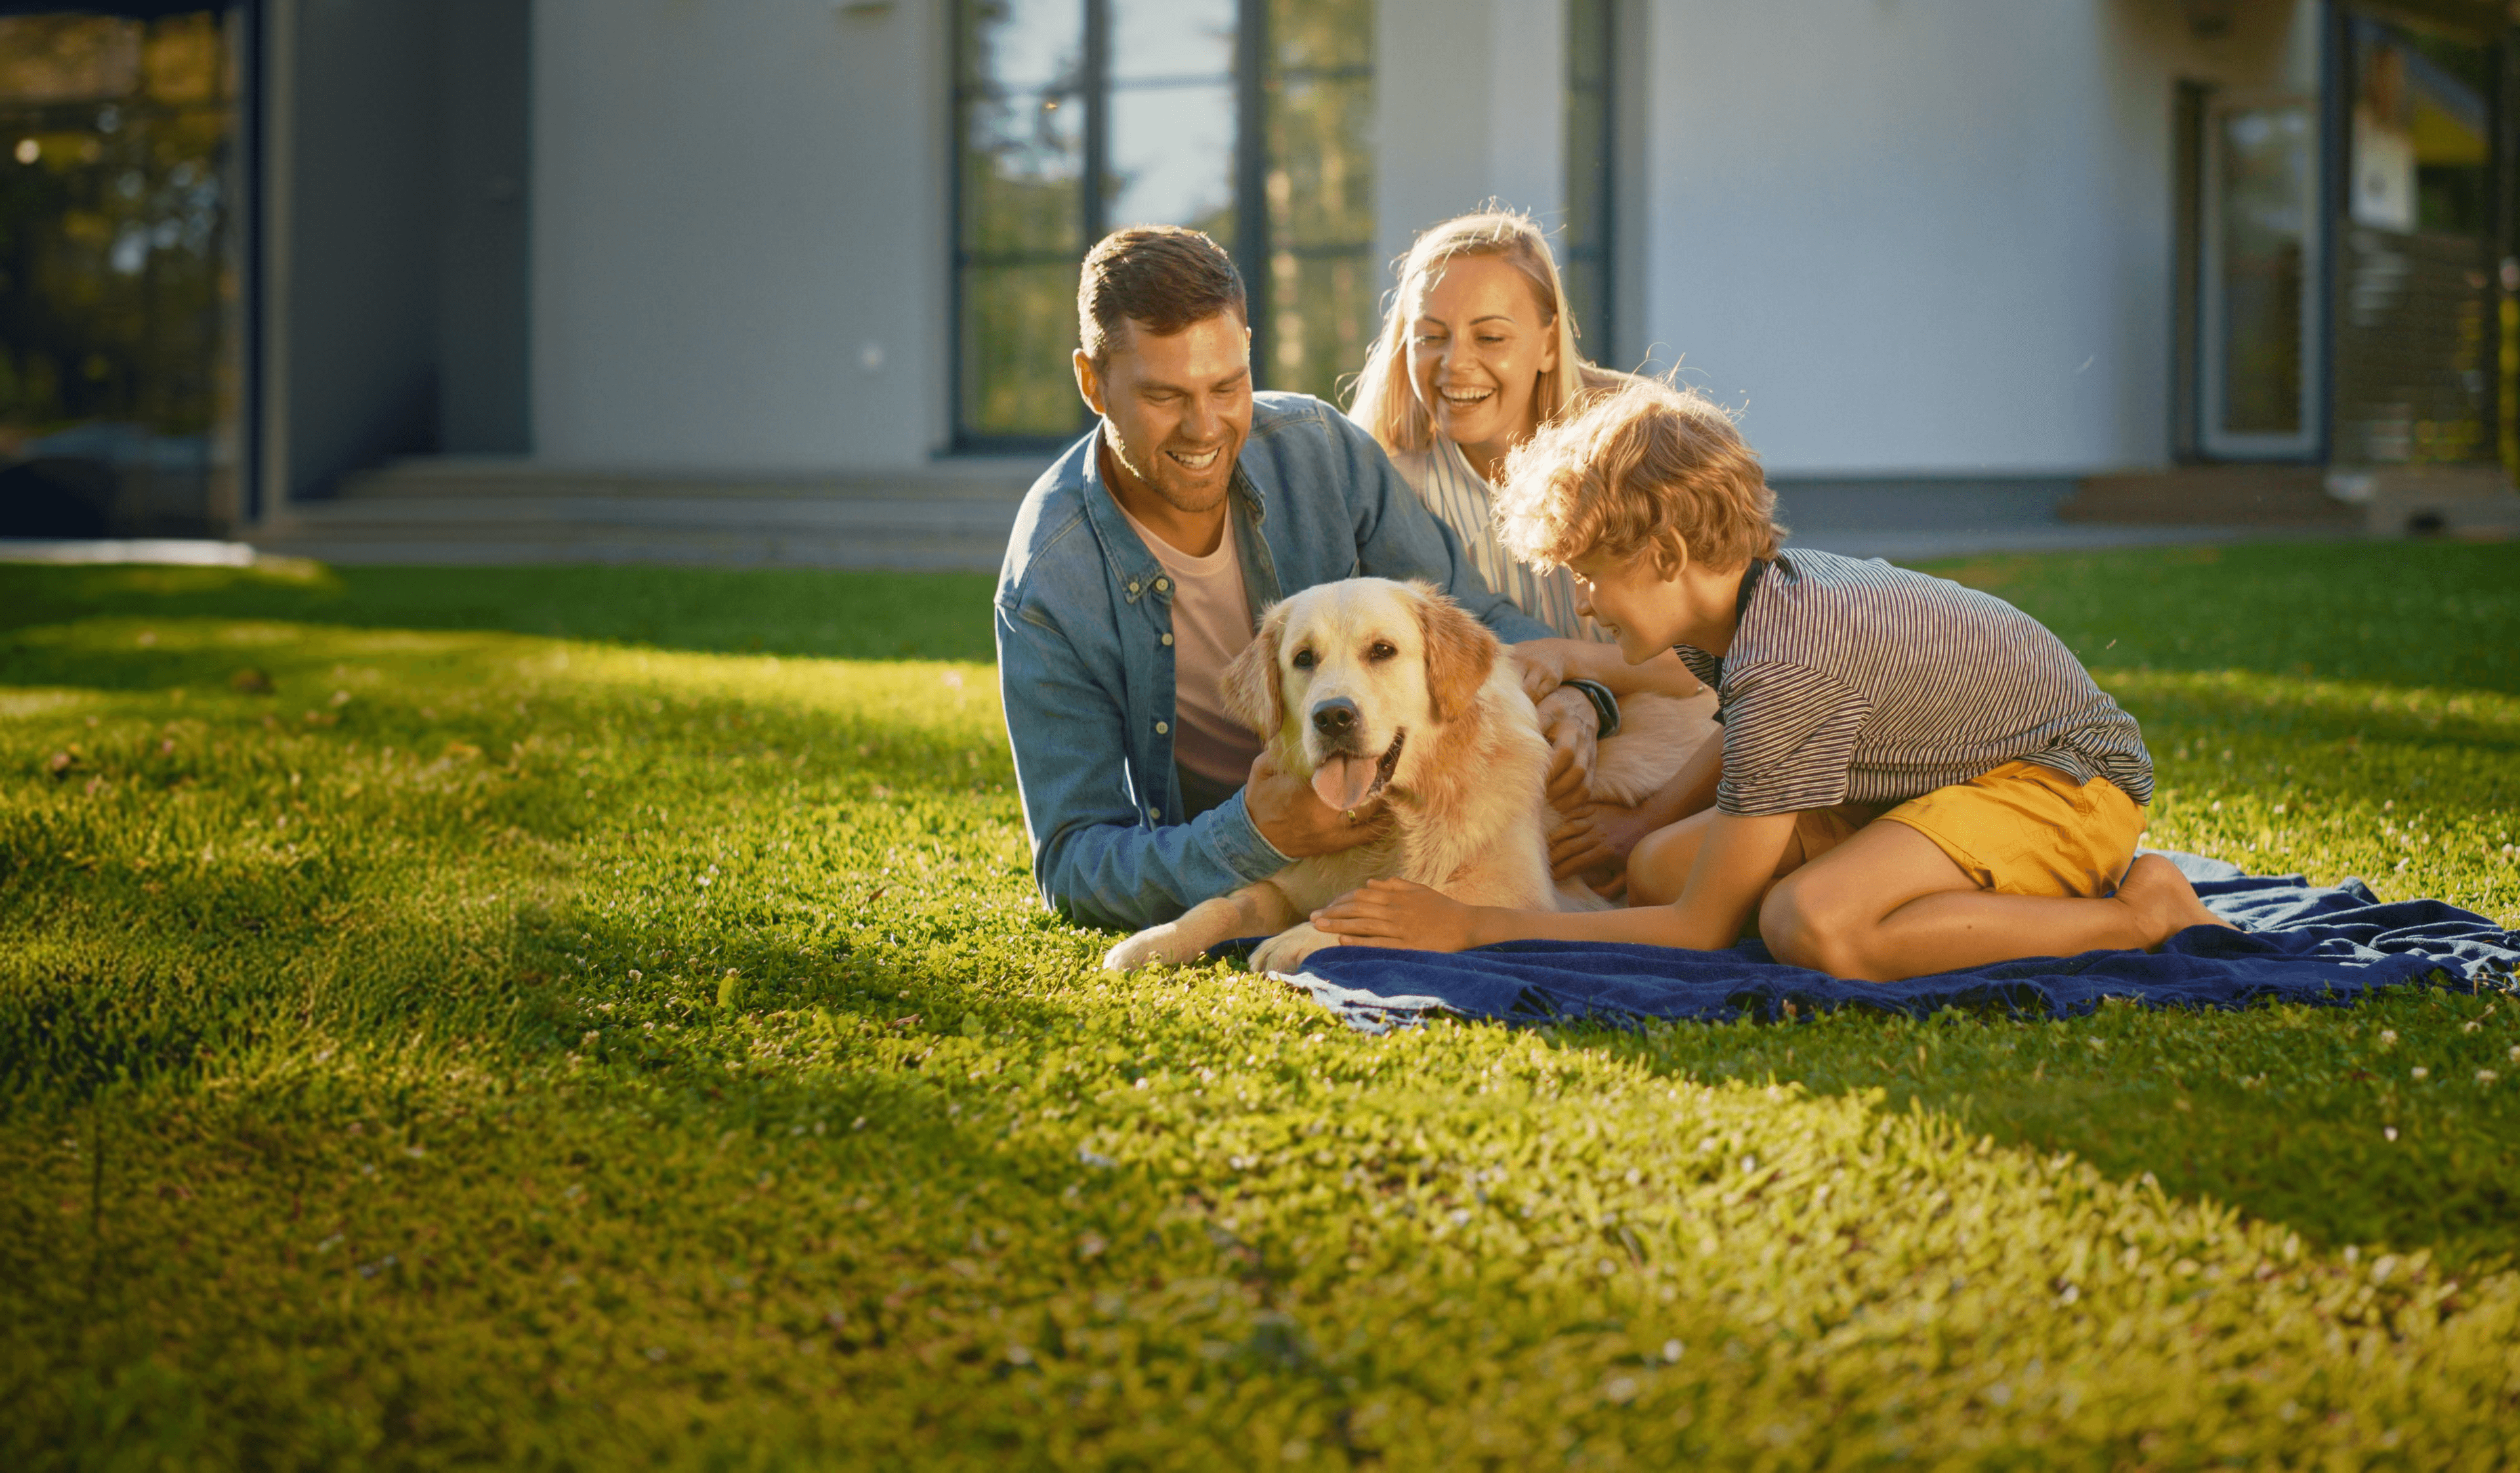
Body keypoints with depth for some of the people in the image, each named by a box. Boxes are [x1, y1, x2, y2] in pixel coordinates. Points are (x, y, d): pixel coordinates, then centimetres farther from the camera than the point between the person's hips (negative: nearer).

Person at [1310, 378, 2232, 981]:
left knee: (1811, 926, -34)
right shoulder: (1751, 593, -3)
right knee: (1659, 866, -5)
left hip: (2069, 777, -10)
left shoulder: (1789, 667, -29)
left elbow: (1700, 931, -23)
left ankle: (2138, 914, -17)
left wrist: (1471, 927, -21)